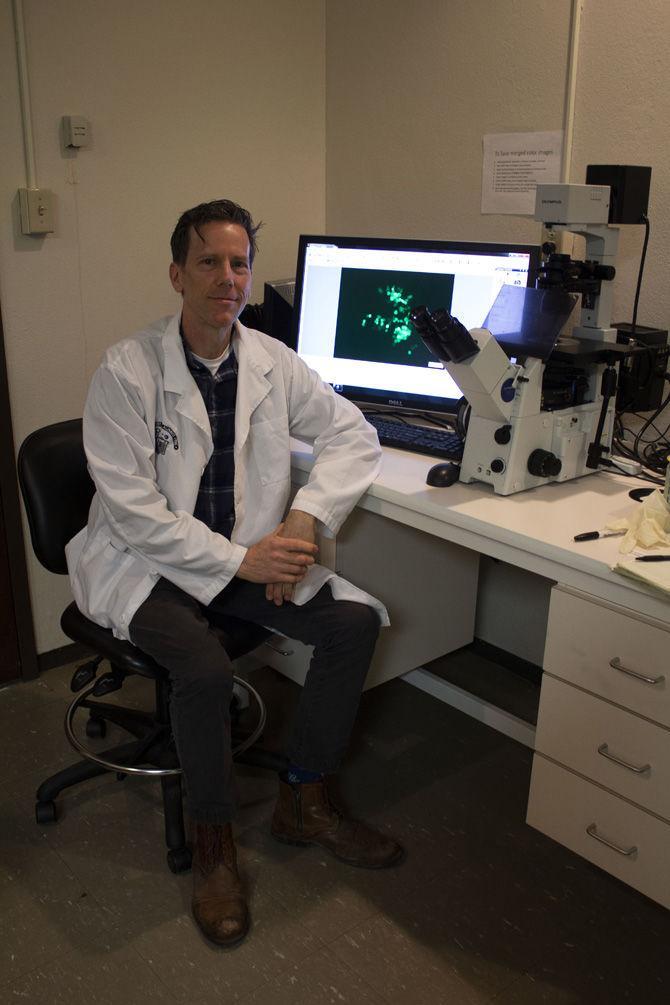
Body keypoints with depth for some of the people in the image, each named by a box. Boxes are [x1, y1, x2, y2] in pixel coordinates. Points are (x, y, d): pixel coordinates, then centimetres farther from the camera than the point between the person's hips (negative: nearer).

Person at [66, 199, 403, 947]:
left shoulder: (271, 362, 0)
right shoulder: (125, 372, -14)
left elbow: (355, 437, 4)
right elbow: (134, 512, -17)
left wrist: (306, 519, -12)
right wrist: (240, 559, -22)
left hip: (246, 554, 5)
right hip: (147, 562, -5)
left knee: (354, 620, -12)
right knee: (206, 667, -31)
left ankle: (303, 801, 8)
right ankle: (211, 848, -2)